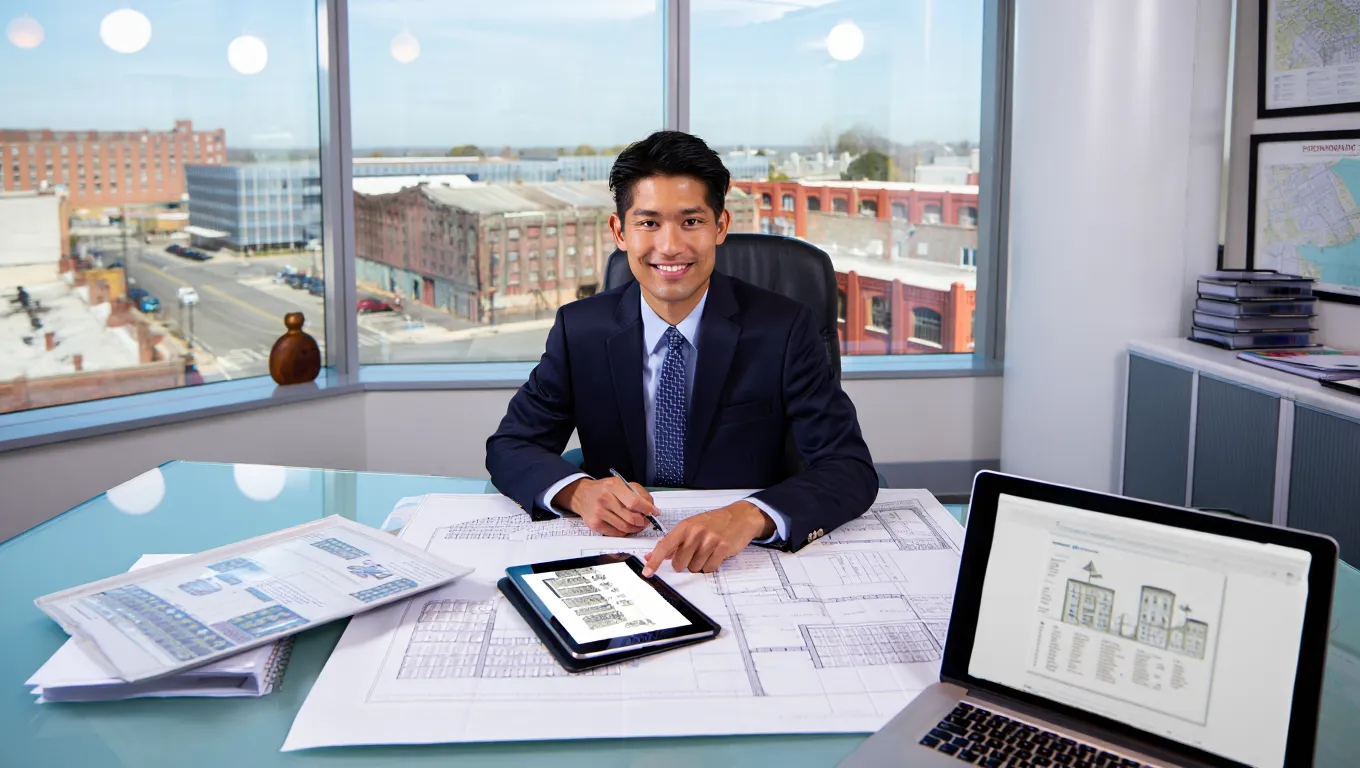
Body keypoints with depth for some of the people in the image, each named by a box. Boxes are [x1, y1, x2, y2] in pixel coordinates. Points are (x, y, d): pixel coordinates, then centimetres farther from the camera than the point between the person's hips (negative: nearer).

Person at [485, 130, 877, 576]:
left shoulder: (783, 328, -8)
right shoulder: (580, 330, -1)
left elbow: (851, 470, -14)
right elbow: (508, 447, 2)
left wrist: (749, 517, -34)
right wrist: (578, 491, -21)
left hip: (747, 559, -2)